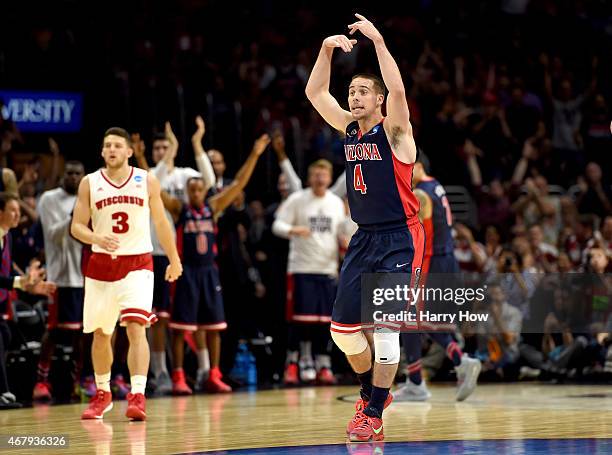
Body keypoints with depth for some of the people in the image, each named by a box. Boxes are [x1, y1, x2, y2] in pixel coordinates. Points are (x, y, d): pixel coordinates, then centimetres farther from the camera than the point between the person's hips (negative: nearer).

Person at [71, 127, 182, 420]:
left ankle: (137, 396, -24)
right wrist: (97, 238, -21)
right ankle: (102, 394, 31)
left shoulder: (147, 181, 1)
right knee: (100, 334, 11)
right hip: (101, 264, 2)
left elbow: (160, 222, 10)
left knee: (136, 328, -18)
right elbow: (77, 226, 0)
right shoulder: (90, 183, 1)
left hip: (137, 264, -2)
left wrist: (174, 259, 15)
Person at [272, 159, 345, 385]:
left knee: (324, 320, 4)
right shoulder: (297, 200, -2)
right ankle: (292, 363, 3)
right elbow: (277, 225, -5)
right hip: (301, 268, -4)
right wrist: (293, 230, -25)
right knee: (300, 318, -6)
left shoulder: (337, 203, 11)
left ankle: (323, 364, 10)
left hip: (328, 269, 4)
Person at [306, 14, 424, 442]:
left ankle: (374, 416, -8)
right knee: (343, 328, 7)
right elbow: (315, 93, 8)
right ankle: (372, 391, 29)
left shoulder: (393, 131, -10)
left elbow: (398, 91, -28)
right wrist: (327, 49, -3)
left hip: (399, 241, -7)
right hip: (364, 239, 7)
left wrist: (379, 42, -28)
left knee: (385, 327, -11)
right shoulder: (349, 129, 8)